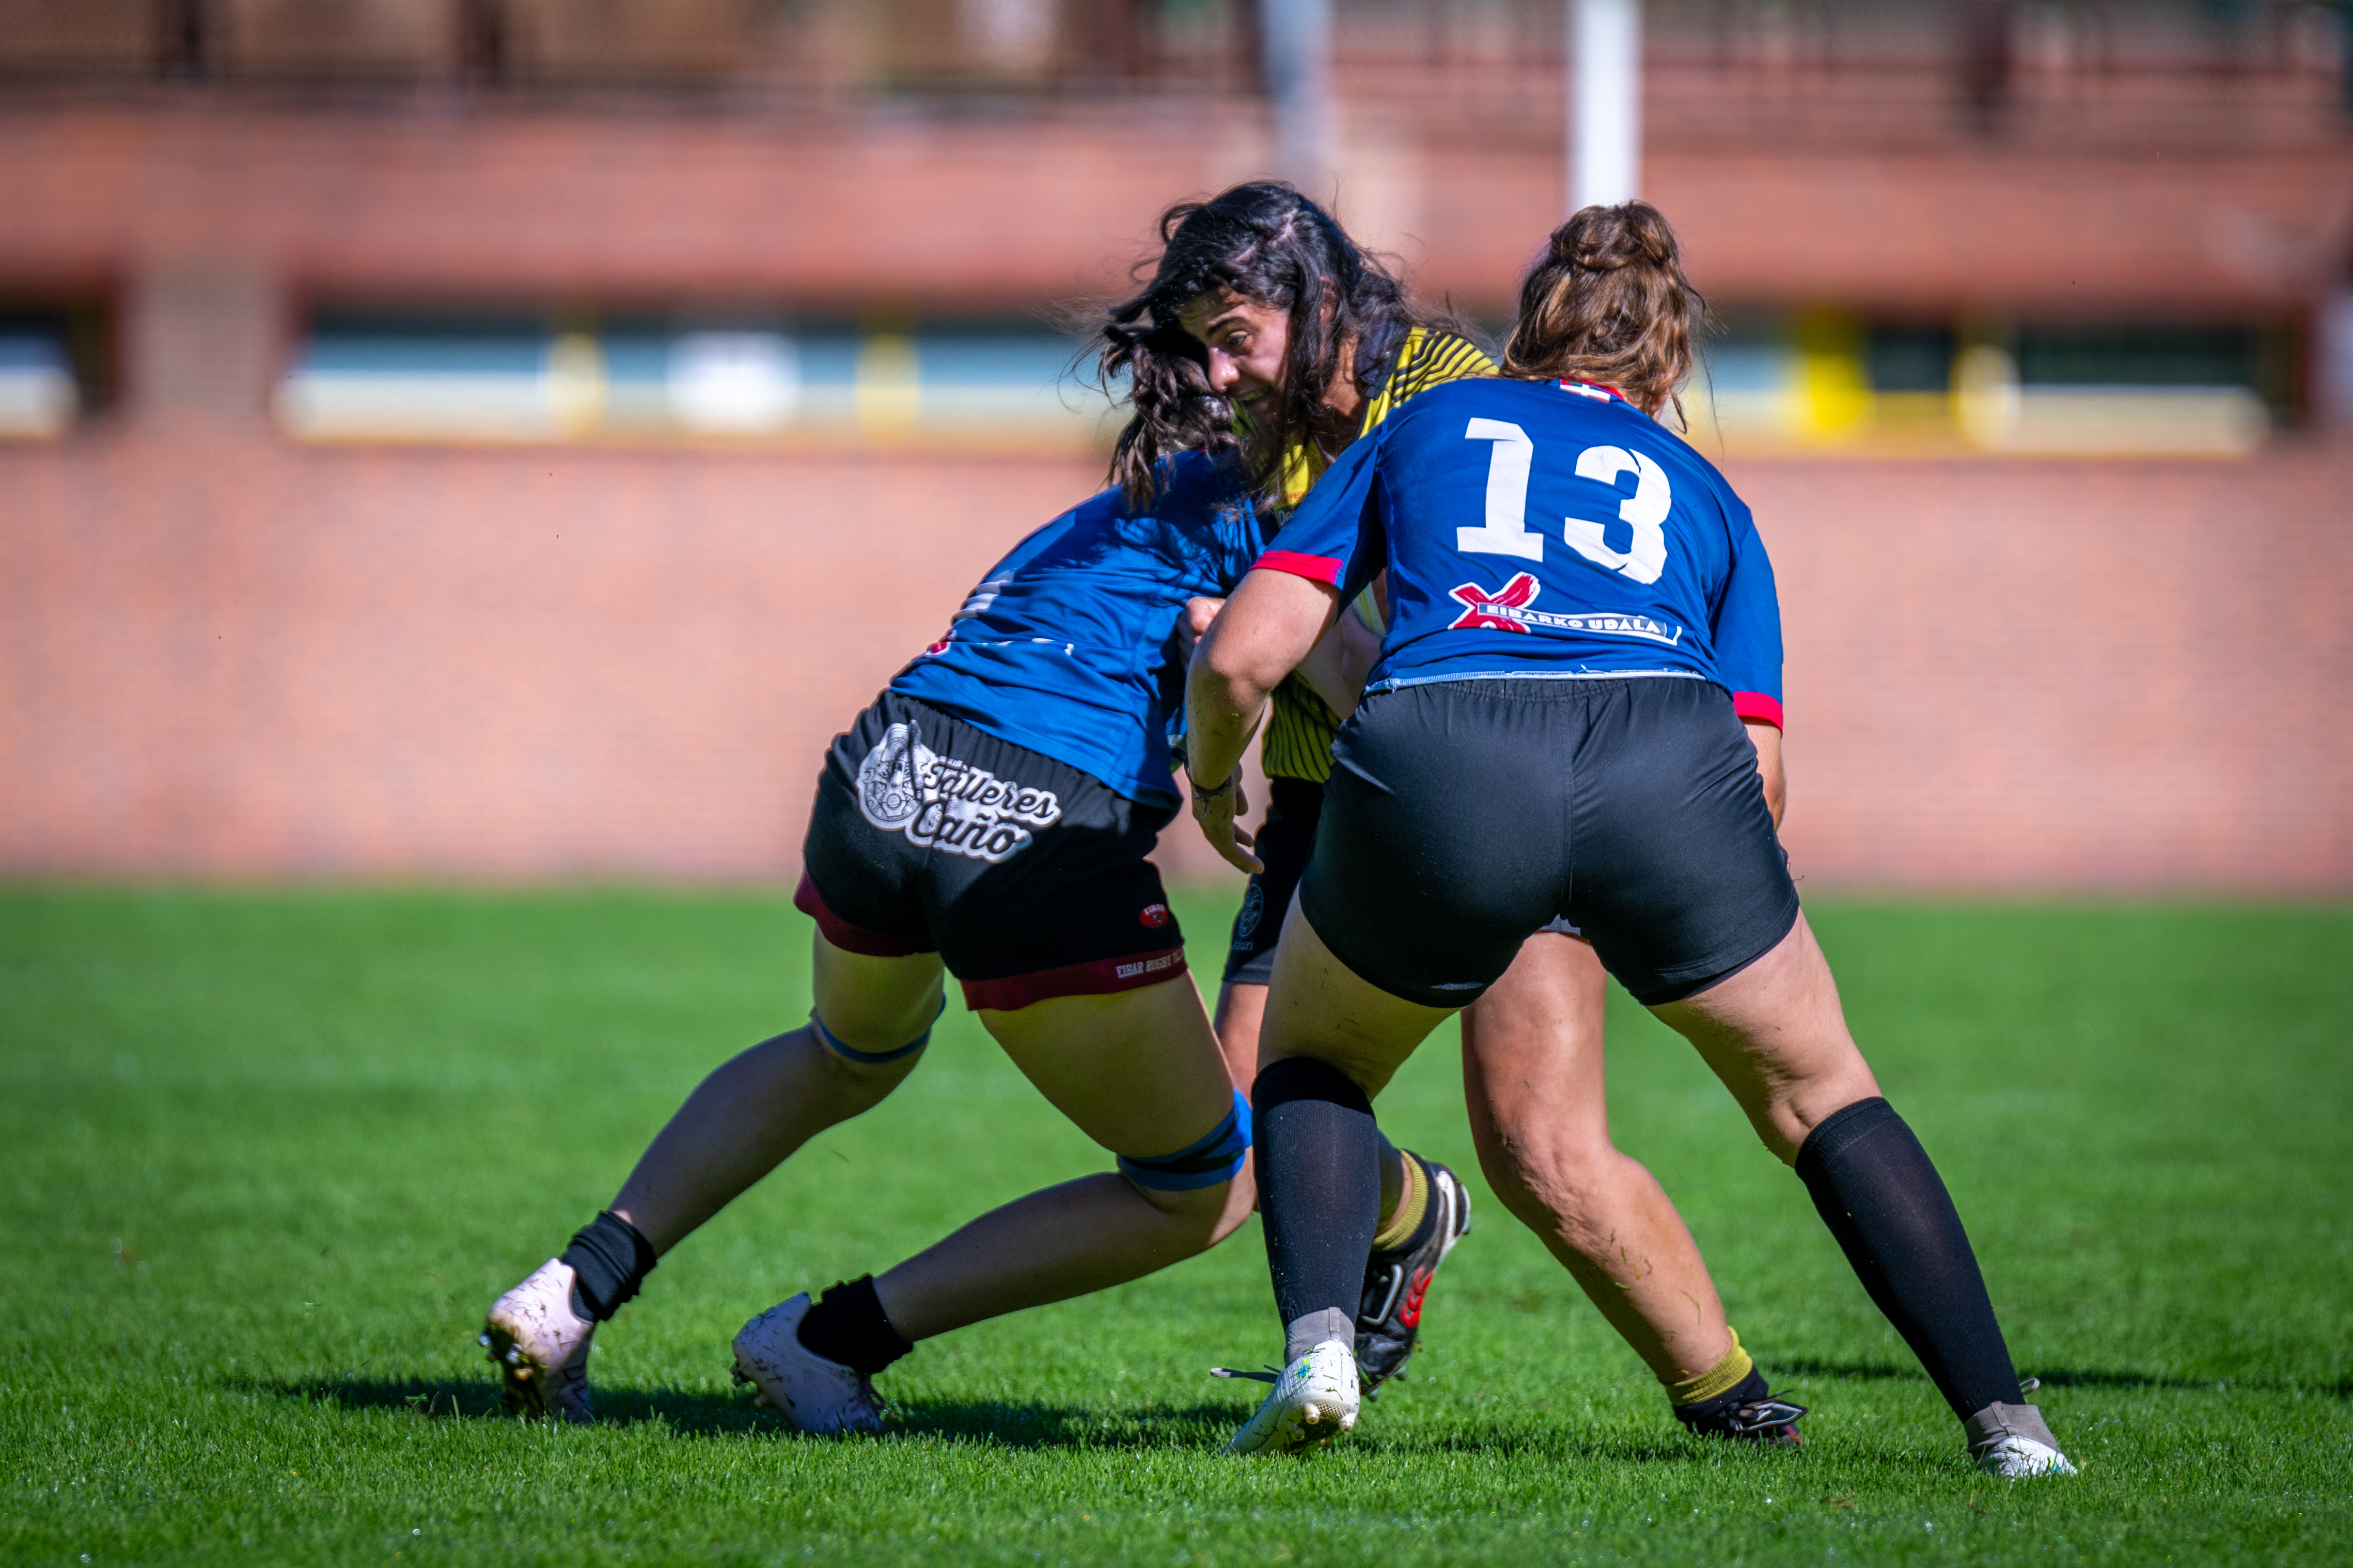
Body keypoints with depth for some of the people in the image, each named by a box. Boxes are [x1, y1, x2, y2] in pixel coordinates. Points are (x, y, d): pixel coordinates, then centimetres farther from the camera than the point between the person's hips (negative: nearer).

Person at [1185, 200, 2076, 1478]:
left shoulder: (1421, 429, 30)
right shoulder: (1704, 494, 32)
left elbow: (1241, 656, 21)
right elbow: (1757, 779, 25)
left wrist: (1212, 776, 41)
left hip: (1434, 764, -1)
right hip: (1669, 759, 1)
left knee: (1308, 1066, 27)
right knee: (1818, 1097, 22)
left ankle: (1318, 1345, 2)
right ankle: (2003, 1419, 10)